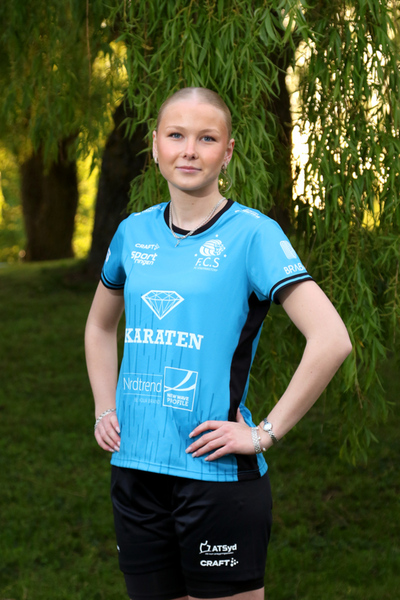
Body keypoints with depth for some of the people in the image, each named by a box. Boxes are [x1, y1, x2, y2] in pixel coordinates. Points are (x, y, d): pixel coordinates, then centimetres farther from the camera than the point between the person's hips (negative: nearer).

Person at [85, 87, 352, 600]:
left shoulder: (252, 234, -8)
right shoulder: (134, 232, 8)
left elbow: (331, 340, -17)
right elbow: (100, 326, 26)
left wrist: (265, 434, -15)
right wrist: (105, 409, 13)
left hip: (218, 476, -5)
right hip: (134, 471, 5)